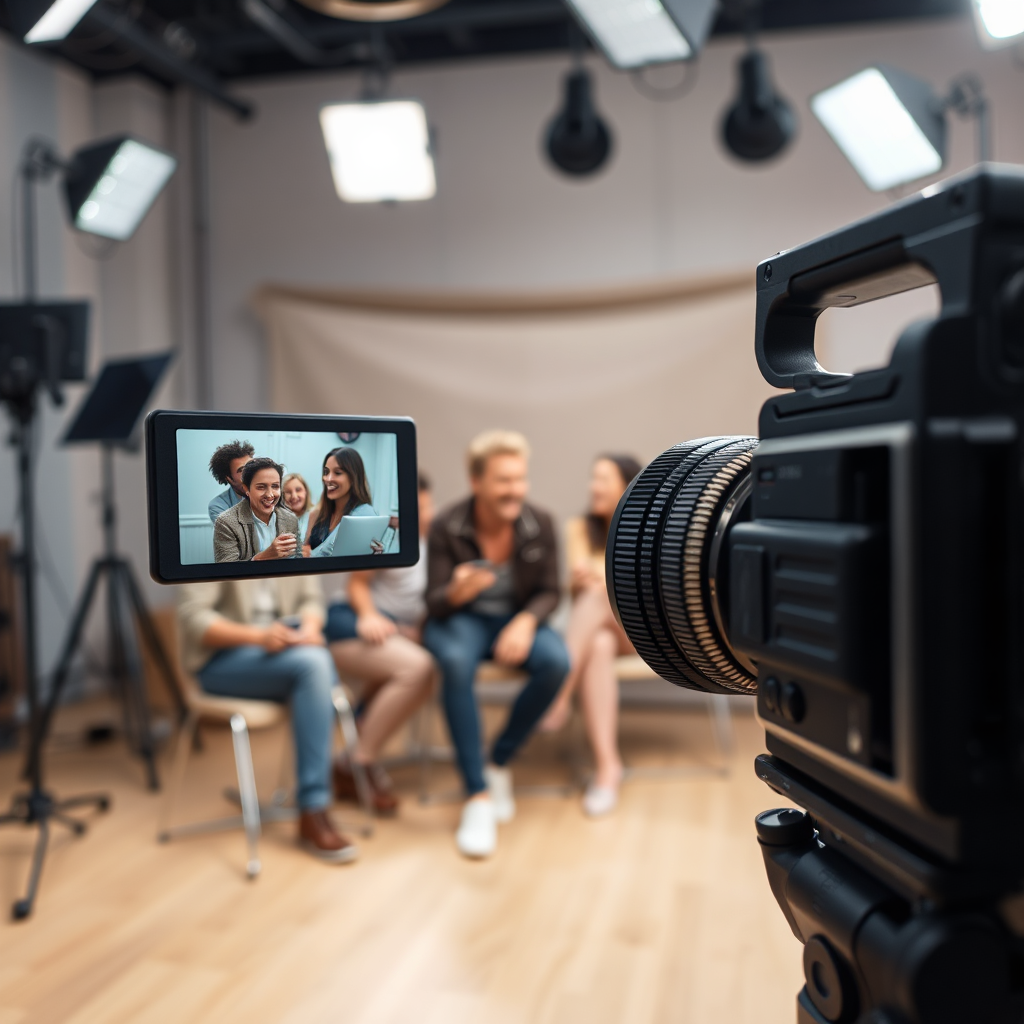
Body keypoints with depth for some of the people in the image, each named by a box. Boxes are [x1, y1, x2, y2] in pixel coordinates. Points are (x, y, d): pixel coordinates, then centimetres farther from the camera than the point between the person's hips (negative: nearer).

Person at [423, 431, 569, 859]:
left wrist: (527, 620, -23)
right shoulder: (446, 527, -16)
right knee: (456, 661, -38)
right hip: (458, 618, -2)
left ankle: (499, 764, -9)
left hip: (514, 619, 2)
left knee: (556, 661, -30)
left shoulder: (540, 524, -10)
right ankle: (478, 795, -30)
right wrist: (456, 593, -37)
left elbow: (549, 592, -1)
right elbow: (434, 603, -12)